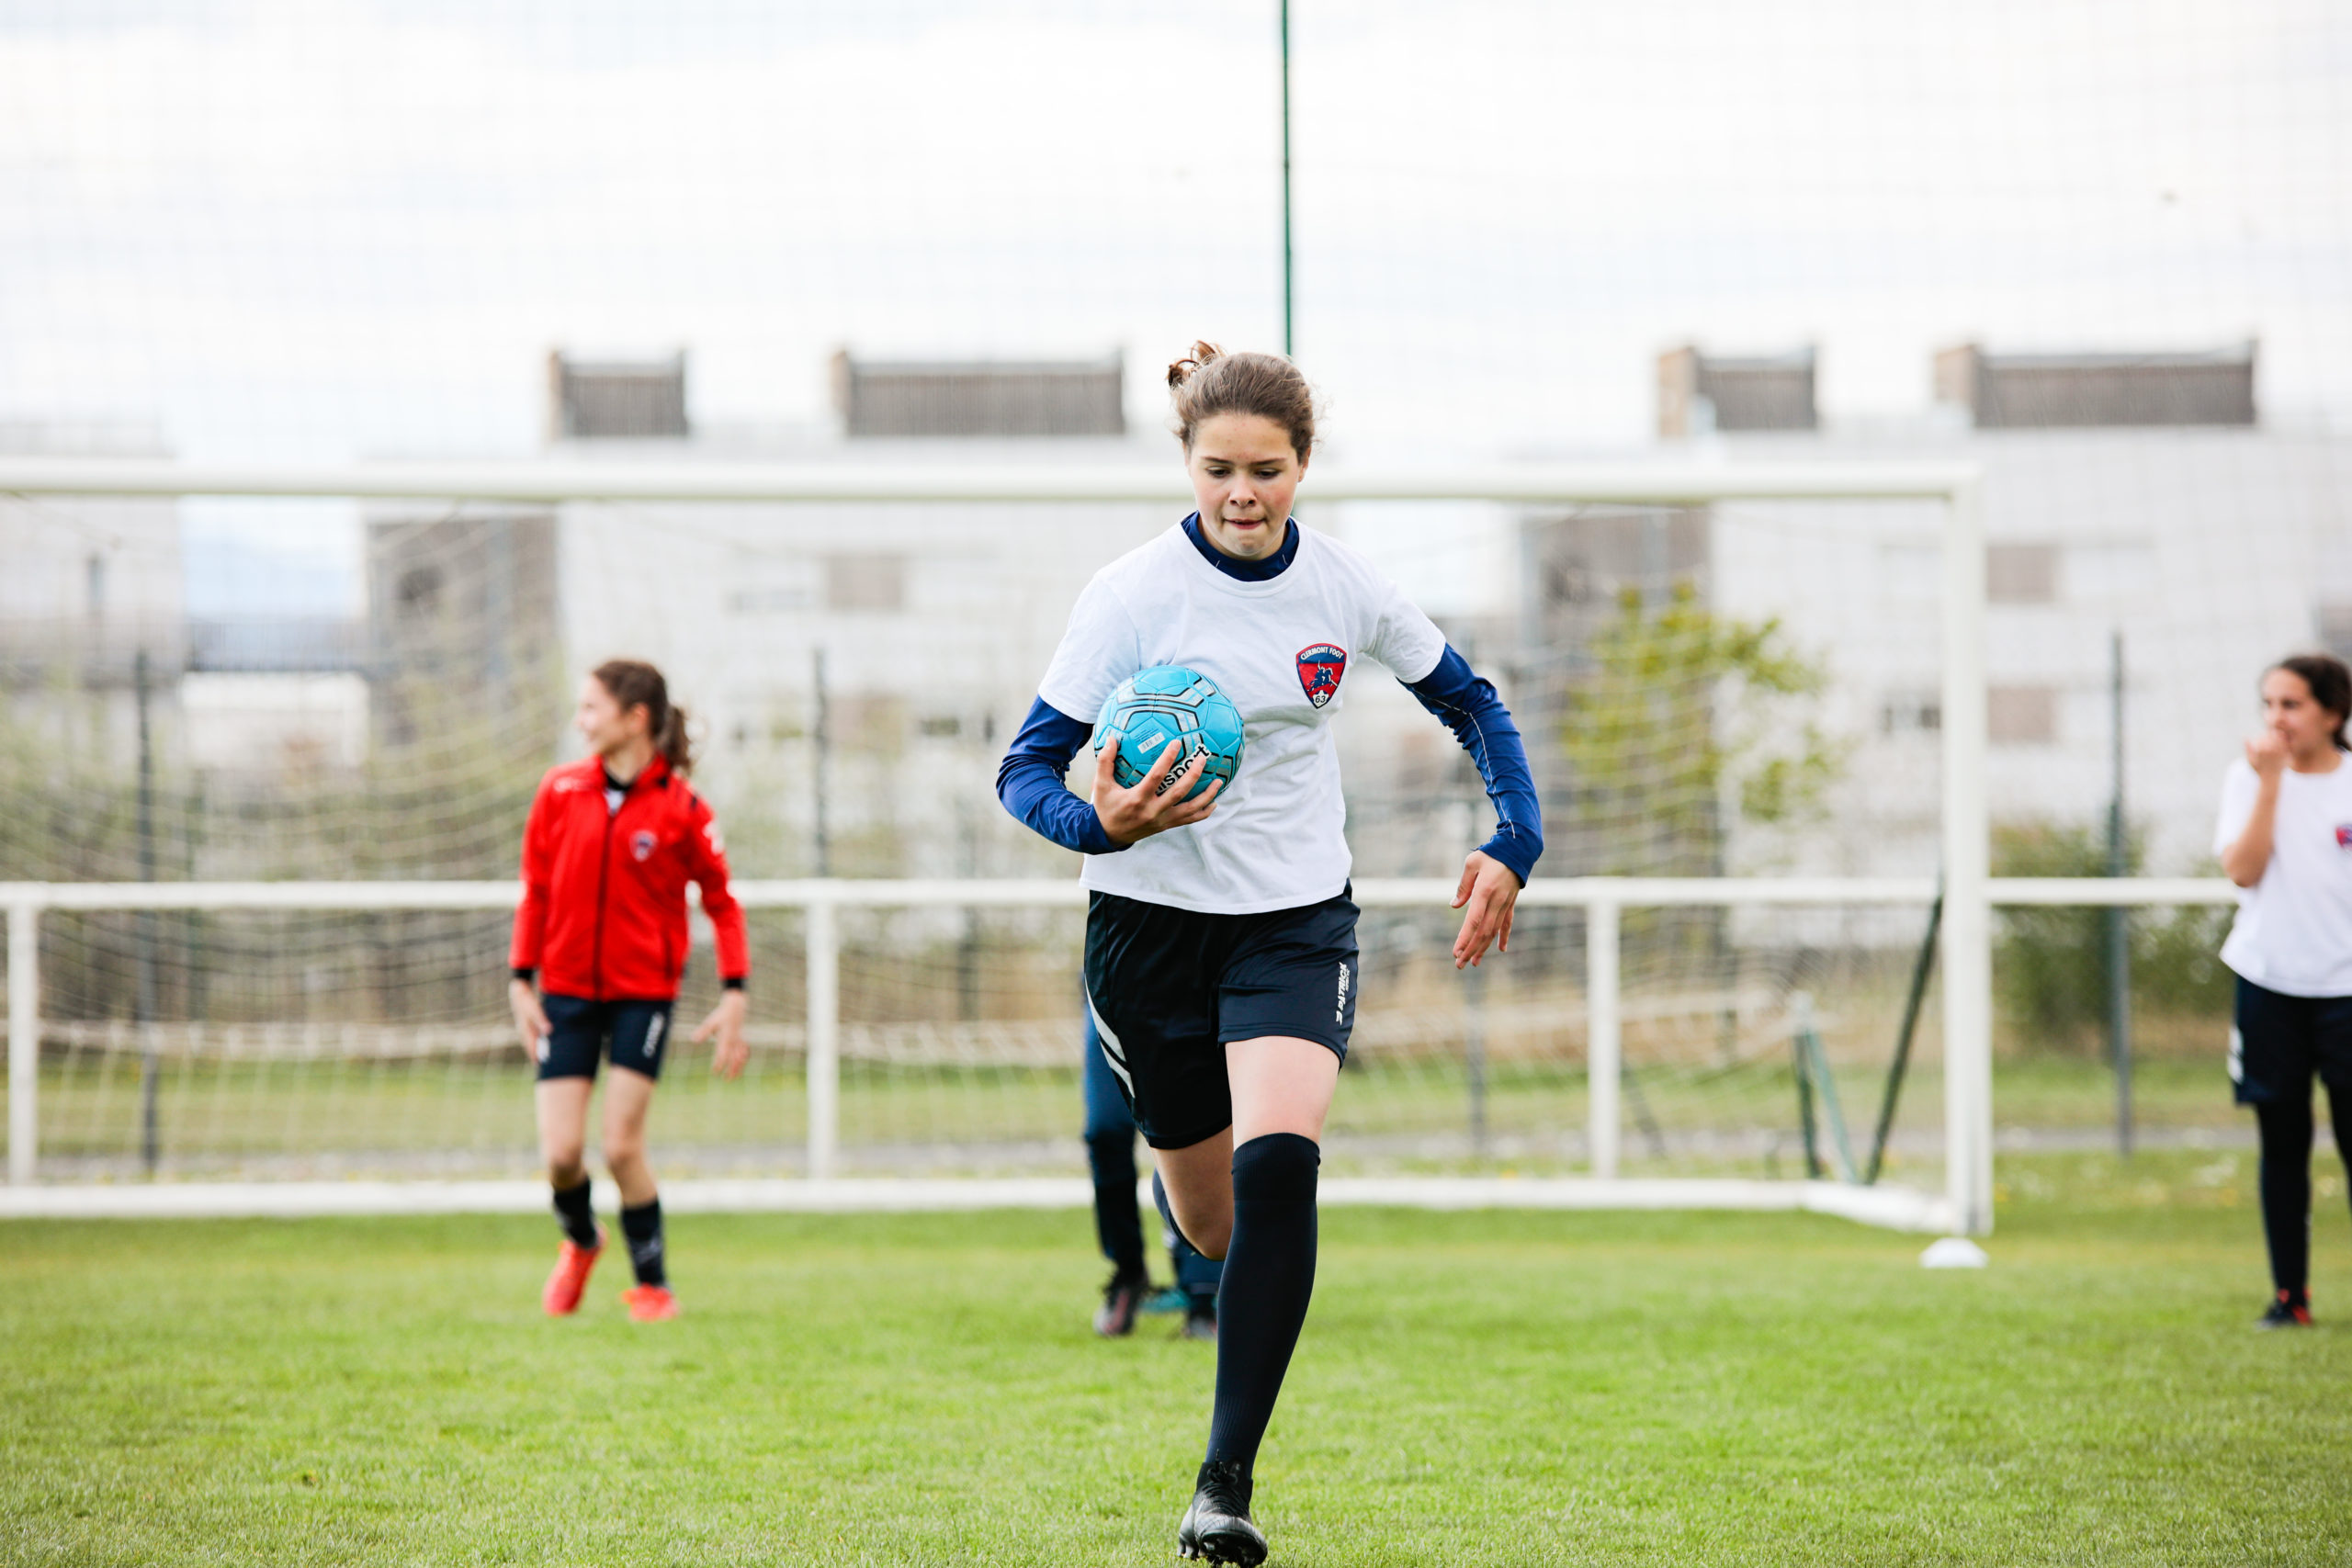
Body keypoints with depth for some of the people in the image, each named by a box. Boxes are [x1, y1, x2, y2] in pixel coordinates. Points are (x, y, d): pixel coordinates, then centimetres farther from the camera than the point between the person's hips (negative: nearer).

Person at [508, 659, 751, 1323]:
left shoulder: (681, 808, -8)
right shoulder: (560, 790, 0)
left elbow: (721, 902, -1)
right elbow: (535, 890, 7)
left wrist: (734, 997, -8)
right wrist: (522, 983, 3)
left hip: (643, 991, -2)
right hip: (566, 991, 2)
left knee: (622, 1147, -9)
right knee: (560, 1153, -4)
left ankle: (652, 1283, 9)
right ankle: (580, 1242, 28)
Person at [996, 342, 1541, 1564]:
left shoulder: (1345, 587, -5)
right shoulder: (1131, 595, -13)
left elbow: (1471, 704, 12)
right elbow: (1023, 770, -12)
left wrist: (1512, 845, -2)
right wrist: (1104, 822, -33)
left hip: (1297, 918, 1)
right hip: (1151, 919, -1)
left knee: (1278, 1165, -25)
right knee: (1215, 1220, 8)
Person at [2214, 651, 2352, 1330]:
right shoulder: (2249, 778, 2)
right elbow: (2243, 870, -12)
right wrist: (2270, 780, -14)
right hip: (2267, 981, 2)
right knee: (2282, 1141, 6)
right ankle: (2289, 1294, 13)